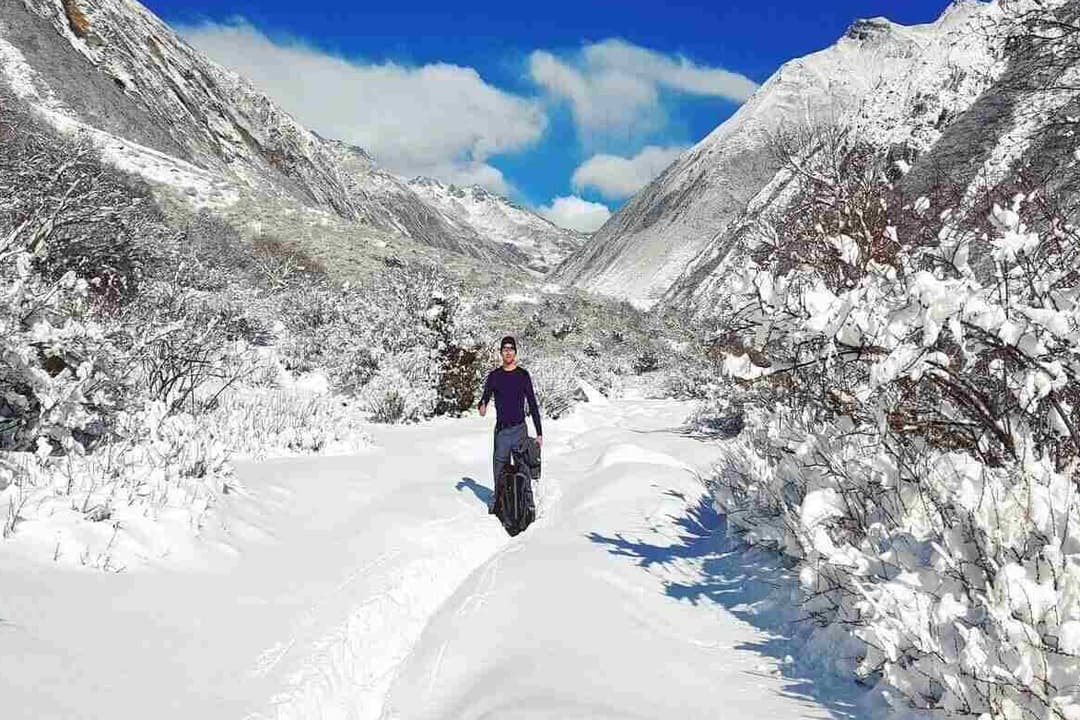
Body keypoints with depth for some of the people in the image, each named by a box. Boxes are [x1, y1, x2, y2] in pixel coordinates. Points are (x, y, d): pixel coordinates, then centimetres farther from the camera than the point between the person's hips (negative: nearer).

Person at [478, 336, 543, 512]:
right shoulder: (494, 376, 7)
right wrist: (482, 407, -15)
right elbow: (485, 398, 11)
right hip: (501, 430, 1)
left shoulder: (523, 375, 3)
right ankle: (497, 502, 15)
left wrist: (539, 433, 0)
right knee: (499, 468, 3)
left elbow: (533, 404, 4)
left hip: (520, 430, -1)